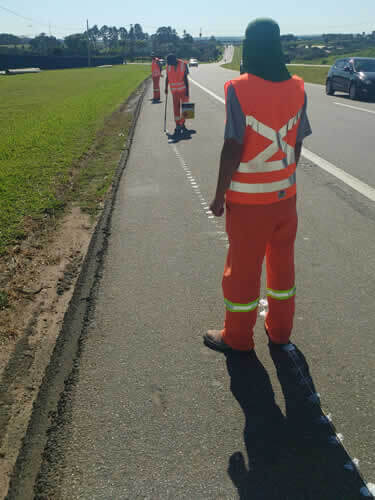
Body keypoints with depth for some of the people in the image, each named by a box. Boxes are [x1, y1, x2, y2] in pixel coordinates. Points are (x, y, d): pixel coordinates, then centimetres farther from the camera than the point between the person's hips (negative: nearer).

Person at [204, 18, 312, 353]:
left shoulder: (239, 89, -14)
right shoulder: (297, 88, 0)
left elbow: (233, 148, -16)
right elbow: (297, 145, 4)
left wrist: (219, 195, -7)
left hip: (248, 199, -5)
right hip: (285, 195, 5)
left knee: (243, 268, 8)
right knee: (282, 263, 17)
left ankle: (238, 338, 25)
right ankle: (279, 332, 32)